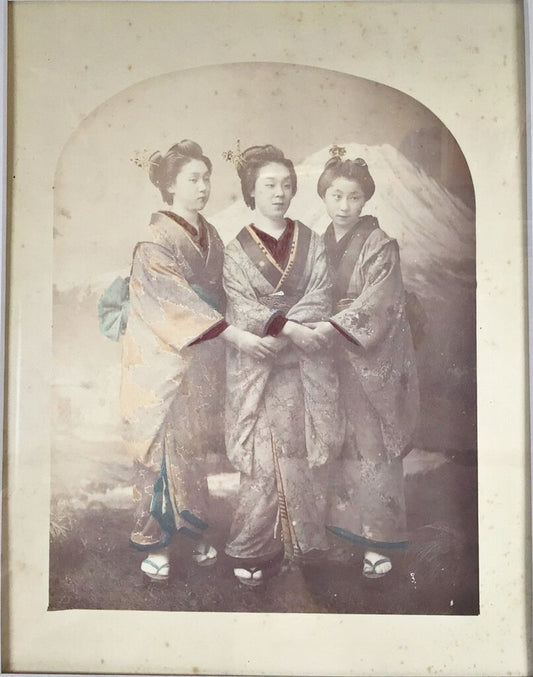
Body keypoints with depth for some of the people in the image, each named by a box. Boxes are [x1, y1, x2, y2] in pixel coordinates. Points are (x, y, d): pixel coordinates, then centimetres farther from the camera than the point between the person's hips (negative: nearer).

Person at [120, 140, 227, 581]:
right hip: (164, 364, -6)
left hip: (202, 362, 6)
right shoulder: (156, 242, -12)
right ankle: (154, 543, 16)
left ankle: (193, 532, 28)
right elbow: (180, 302, -21)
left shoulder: (210, 237, 11)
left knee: (193, 449, 14)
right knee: (163, 451, 1)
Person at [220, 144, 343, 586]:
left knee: (307, 454, 4)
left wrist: (265, 328, -14)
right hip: (257, 370, -2)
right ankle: (254, 547, 9)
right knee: (263, 460, -3)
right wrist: (290, 326, -19)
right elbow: (242, 309, -7)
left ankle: (308, 543, 18)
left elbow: (320, 301, -2)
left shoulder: (311, 243, 10)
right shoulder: (235, 248, 3)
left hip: (305, 367, 2)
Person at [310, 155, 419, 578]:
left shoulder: (381, 246, -9)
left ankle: (378, 542, 9)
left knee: (374, 445, -2)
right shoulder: (322, 243, 9)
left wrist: (333, 327, -31)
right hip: (335, 357, 5)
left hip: (373, 359, -5)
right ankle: (345, 523, 26)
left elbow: (377, 303, -20)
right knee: (343, 443, 12)